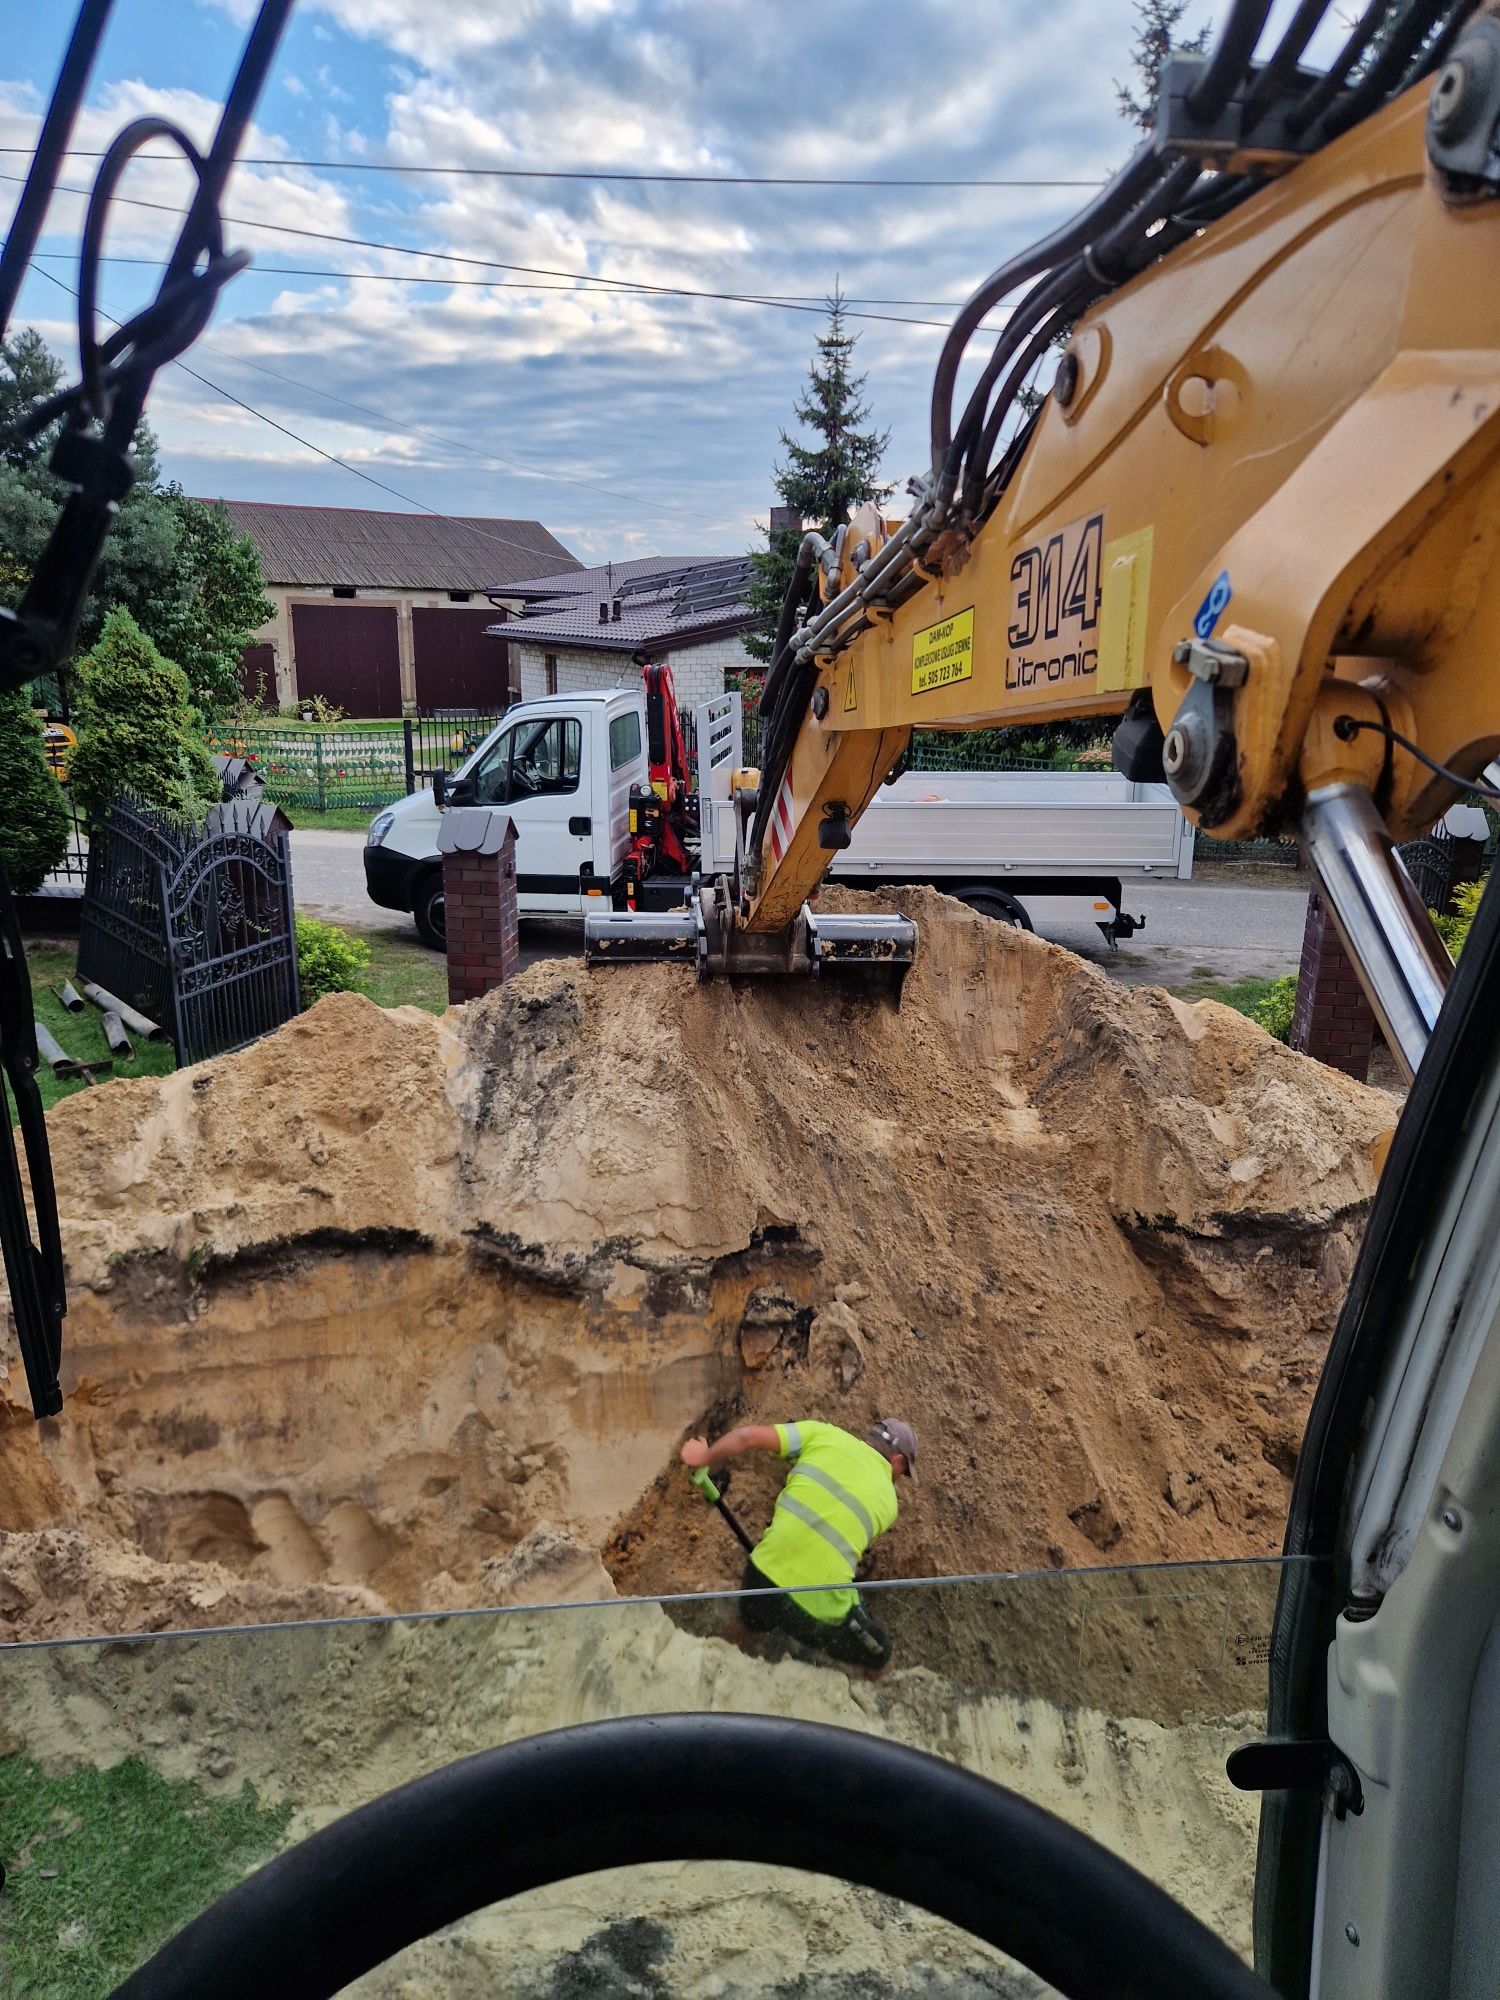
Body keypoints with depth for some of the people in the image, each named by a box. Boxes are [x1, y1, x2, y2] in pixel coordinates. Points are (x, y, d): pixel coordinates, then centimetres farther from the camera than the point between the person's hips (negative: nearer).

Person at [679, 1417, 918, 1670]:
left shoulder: (825, 1435, 5)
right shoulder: (888, 1502, 8)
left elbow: (747, 1436, -1)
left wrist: (705, 1456, 15)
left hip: (764, 1576, 2)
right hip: (821, 1609, -2)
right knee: (878, 1659, 23)